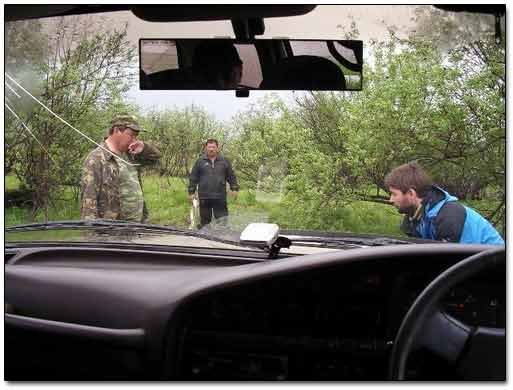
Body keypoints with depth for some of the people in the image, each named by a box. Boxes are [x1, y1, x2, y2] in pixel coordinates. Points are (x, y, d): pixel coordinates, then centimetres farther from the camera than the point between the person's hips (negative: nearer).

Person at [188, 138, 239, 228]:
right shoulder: (200, 161, 6)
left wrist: (234, 189, 4)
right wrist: (191, 192, 2)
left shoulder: (224, 161, 9)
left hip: (220, 197, 0)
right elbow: (193, 178, 6)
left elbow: (231, 176, 12)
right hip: (204, 197, 0)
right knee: (205, 221, 8)